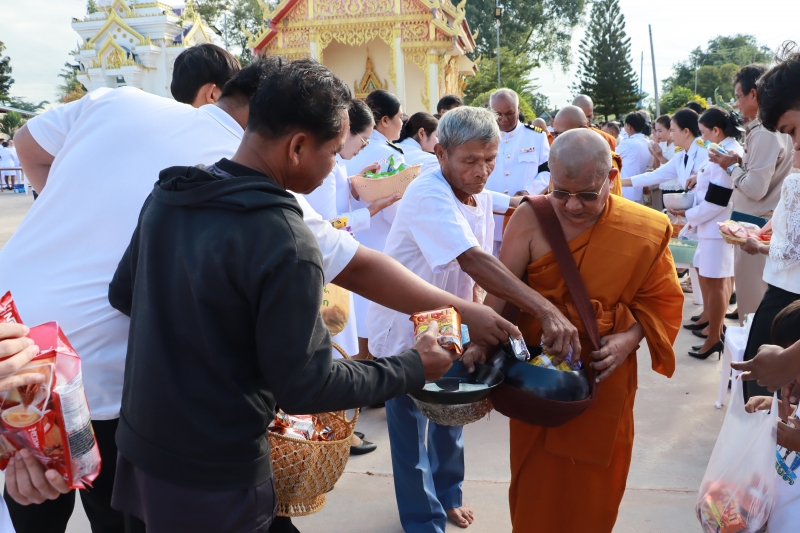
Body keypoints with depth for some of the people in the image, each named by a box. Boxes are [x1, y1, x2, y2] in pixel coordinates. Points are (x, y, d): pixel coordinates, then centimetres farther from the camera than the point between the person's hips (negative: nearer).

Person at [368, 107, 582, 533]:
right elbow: (472, 260, -42)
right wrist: (544, 310, -48)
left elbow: (478, 268, 6)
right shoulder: (428, 195, -28)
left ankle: (446, 493, 44)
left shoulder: (482, 197, -3)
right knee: (410, 426, 7)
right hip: (404, 328, -7)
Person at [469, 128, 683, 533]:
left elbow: (662, 300, -1)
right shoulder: (531, 218, -12)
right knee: (537, 478, 15)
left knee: (595, 479, 18)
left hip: (603, 376, 1)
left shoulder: (645, 230, -8)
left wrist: (630, 338, -18)